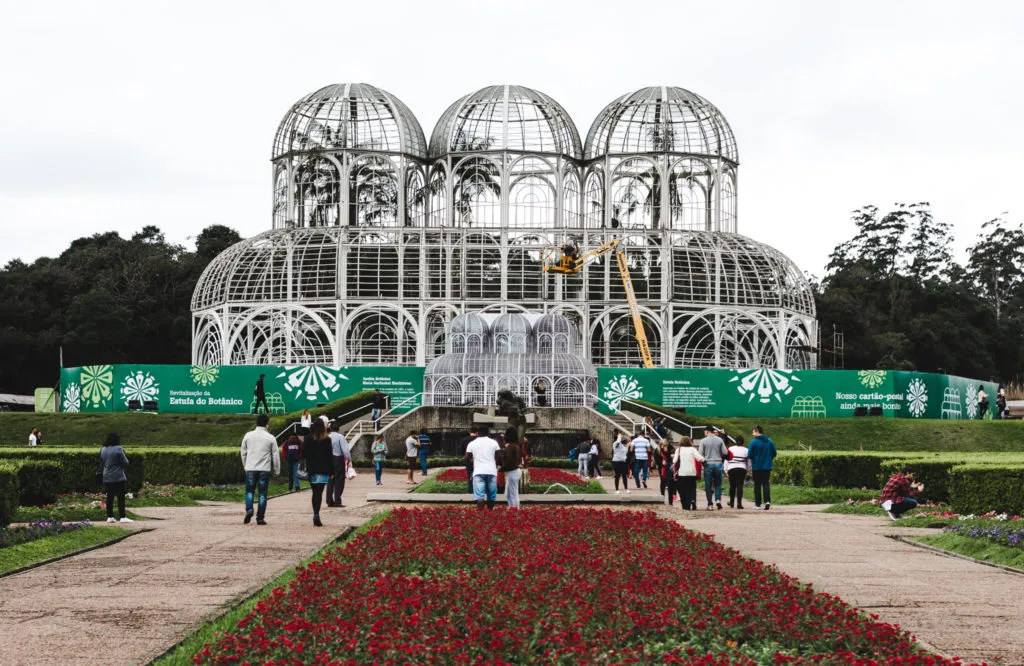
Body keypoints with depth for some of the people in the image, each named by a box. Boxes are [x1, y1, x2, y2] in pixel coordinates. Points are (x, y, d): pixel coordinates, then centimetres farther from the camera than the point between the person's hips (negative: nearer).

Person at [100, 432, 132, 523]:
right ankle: (122, 517, -7)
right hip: (118, 478, -6)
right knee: (121, 497, -4)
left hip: (107, 478, 6)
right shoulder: (118, 449, -13)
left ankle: (109, 517, 11)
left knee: (109, 497, 10)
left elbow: (102, 462, 16)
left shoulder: (103, 449, 6)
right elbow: (125, 463, -10)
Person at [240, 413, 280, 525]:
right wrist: (277, 471, 11)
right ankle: (260, 518, 2)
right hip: (265, 469, -1)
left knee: (249, 491, 13)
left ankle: (249, 510, -12)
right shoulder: (270, 438, -2)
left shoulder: (248, 435, 4)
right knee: (262, 493, 4)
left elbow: (243, 453, 9)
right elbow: (275, 456, 1)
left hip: (250, 469, 1)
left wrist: (245, 467, 21)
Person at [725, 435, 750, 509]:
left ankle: (731, 503, 19)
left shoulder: (730, 449, 5)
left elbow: (726, 460, 4)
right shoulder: (746, 450, 5)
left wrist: (726, 470, 7)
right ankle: (739, 503, -12)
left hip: (731, 469, 1)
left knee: (732, 486, 10)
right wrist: (748, 470, 22)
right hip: (742, 469, -1)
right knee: (740, 486, -4)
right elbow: (749, 462, 10)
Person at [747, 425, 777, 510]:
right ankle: (767, 501, -14)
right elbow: (774, 453, 7)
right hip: (767, 466, 3)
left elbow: (749, 455, -12)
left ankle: (758, 504, 8)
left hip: (756, 467, -3)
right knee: (766, 484, 5)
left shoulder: (753, 442, -11)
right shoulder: (769, 441, 3)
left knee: (757, 485, 6)